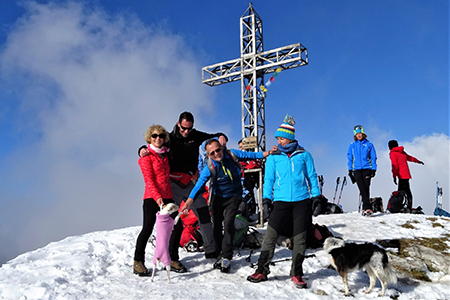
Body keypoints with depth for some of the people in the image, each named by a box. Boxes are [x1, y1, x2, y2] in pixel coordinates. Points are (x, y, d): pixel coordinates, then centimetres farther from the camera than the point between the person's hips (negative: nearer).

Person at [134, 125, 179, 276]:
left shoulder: (165, 154, 16)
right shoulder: (146, 156, -2)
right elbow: (148, 179, -12)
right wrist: (157, 196, -24)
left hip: (167, 196, 6)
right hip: (151, 197, -6)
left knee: (177, 226, 1)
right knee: (148, 228, -13)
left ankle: (171, 258, 16)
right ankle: (138, 262, -1)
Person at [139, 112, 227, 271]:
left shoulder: (195, 136, 5)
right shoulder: (169, 138, -5)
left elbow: (212, 137, 14)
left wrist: (221, 136, -8)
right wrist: (143, 150, -23)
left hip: (190, 183, 4)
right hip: (173, 184, -4)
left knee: (204, 213, 3)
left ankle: (211, 250, 14)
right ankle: (172, 258, 3)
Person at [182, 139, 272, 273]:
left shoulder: (232, 155, -15)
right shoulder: (209, 167, -22)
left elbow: (249, 155, 2)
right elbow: (199, 184, -32)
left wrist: (266, 153, -4)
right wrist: (190, 200, -48)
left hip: (234, 196, 0)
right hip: (217, 198, 0)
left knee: (228, 222, -17)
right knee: (216, 226, 0)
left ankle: (226, 257, -11)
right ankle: (220, 255, 21)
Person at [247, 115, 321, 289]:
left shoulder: (303, 155, 7)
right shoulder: (273, 157, 8)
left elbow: (312, 176, 11)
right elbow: (269, 179, 8)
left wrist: (316, 197, 6)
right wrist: (266, 199, -2)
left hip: (302, 201, 0)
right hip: (281, 201, 0)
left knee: (300, 238, 3)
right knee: (270, 235, -6)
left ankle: (296, 274, 16)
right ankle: (262, 271, 7)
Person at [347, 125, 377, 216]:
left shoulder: (369, 144, 8)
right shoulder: (352, 146, 12)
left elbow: (373, 157, 9)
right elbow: (350, 158, 15)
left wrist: (373, 169, 1)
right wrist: (350, 170, 8)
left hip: (367, 169, -1)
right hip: (356, 170, 1)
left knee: (366, 189, -6)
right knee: (363, 189, -11)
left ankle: (365, 208, -2)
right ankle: (368, 208, -13)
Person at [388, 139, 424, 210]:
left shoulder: (392, 153, -3)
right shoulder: (402, 152, 19)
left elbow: (395, 165, -13)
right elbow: (410, 158, 36)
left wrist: (394, 176, -14)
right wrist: (418, 161, 53)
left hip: (402, 175, -7)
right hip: (407, 174, 7)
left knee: (406, 191, -13)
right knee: (401, 191, 10)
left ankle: (409, 206, -19)